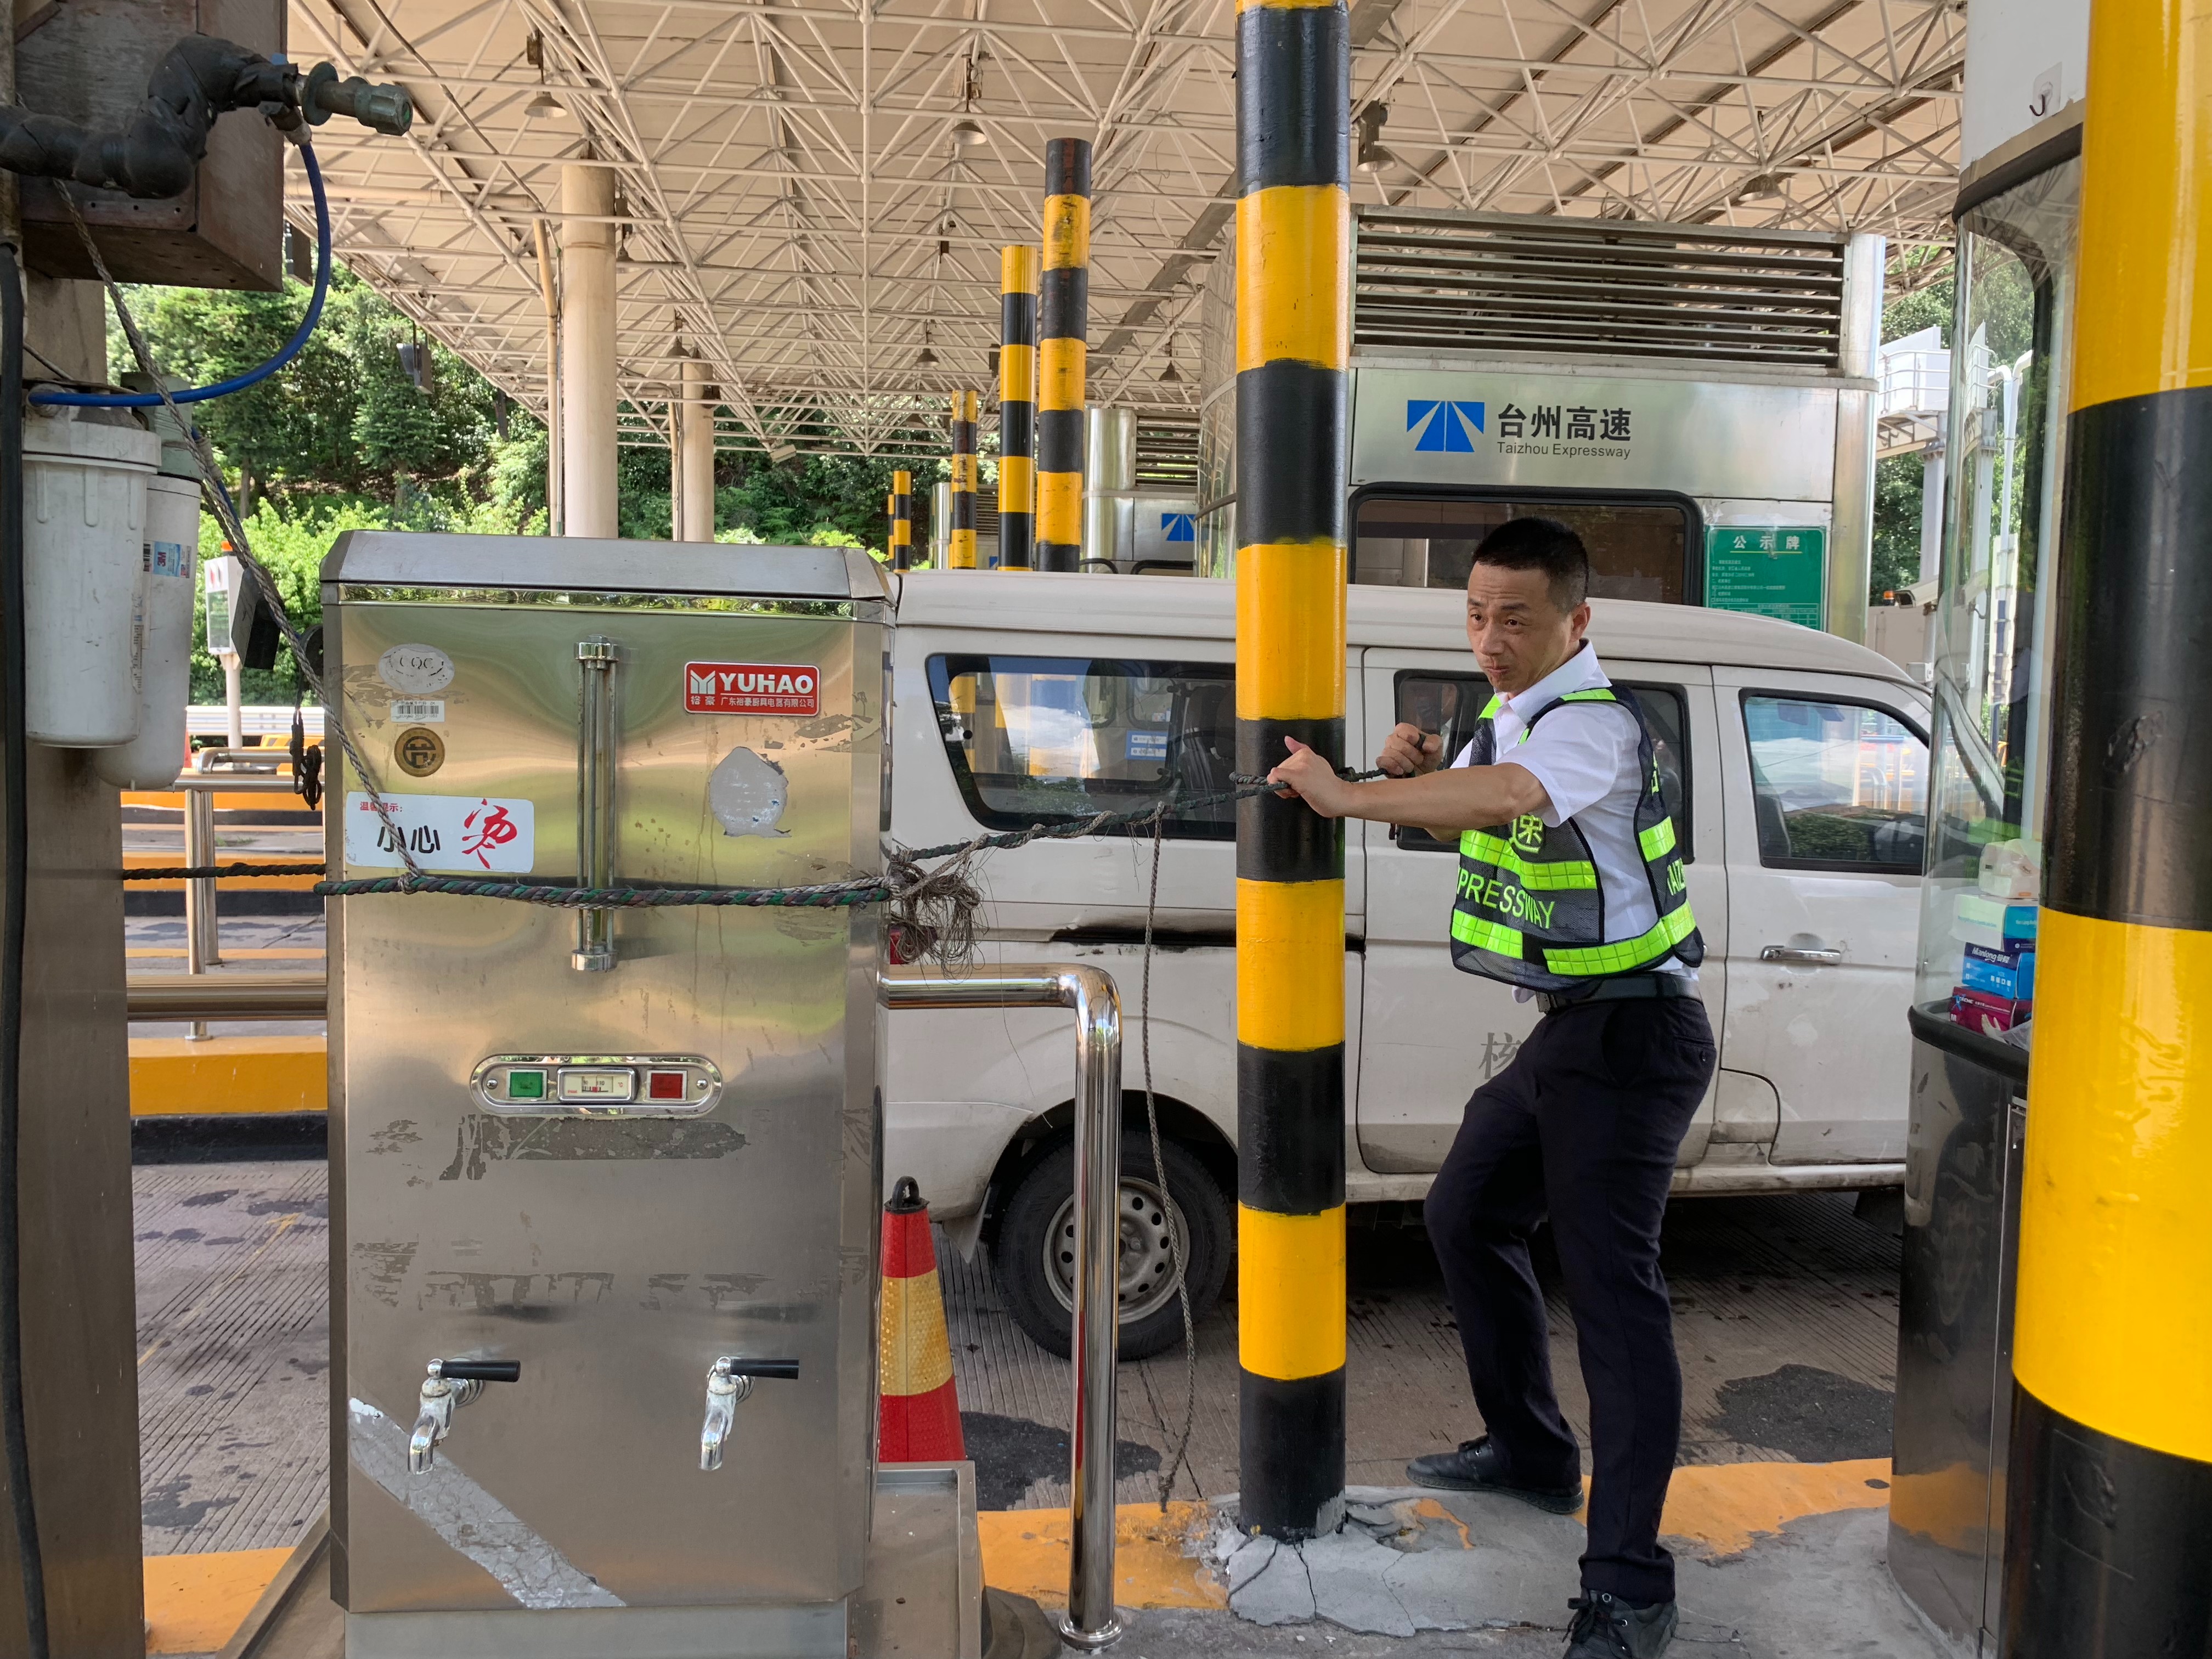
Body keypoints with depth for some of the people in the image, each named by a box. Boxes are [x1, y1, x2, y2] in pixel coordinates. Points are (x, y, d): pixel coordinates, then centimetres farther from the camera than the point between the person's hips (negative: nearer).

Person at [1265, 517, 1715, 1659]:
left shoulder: (1595, 720, -20)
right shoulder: (1513, 716, 10)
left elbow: (1504, 799, -40)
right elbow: (1462, 820, 22)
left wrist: (1345, 796, -36)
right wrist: (1414, 769, 1)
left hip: (1630, 1034, -10)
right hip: (1569, 1029, 10)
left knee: (1611, 1286, -11)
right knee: (1465, 1216, 20)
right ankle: (1531, 1453, 36)